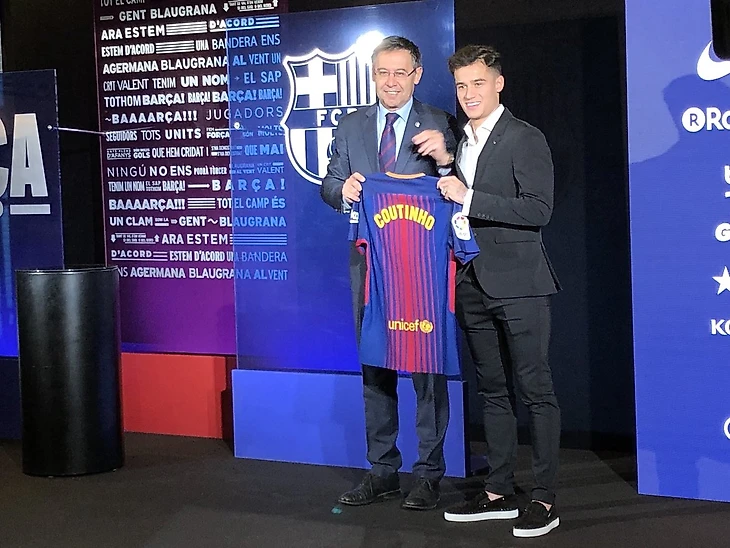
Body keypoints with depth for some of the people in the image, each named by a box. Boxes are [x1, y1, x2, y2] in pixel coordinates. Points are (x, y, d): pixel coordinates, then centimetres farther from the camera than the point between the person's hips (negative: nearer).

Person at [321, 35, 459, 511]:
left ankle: (429, 475, 11)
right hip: (369, 263, 4)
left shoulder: (440, 125, -1)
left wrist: (445, 159, -25)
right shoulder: (351, 127, 10)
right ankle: (383, 472, 23)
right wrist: (343, 190, -14)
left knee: (426, 368, 1)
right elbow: (330, 185, 8)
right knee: (375, 369, 11)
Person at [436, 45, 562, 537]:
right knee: (492, 390, 12)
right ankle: (500, 492, 21)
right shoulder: (460, 142, 16)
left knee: (535, 389, -3)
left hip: (518, 283, -8)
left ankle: (545, 500, 2)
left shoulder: (525, 139, -7)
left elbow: (539, 209, -18)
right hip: (474, 283, 8)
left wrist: (468, 198, -19)